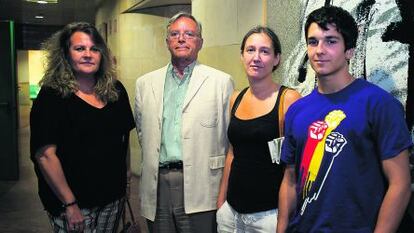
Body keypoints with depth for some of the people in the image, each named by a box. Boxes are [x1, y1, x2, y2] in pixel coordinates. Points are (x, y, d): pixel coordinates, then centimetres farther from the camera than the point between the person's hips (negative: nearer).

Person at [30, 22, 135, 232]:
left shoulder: (115, 90, 4)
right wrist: (70, 204, -17)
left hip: (113, 197, 5)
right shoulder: (52, 96, -11)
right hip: (74, 204, -5)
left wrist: (123, 183, 10)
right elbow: (45, 155, -16)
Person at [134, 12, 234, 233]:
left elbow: (231, 135, 1)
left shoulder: (221, 81, 0)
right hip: (157, 184, 3)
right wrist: (153, 163, 12)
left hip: (199, 187, -3)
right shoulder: (145, 83, 11)